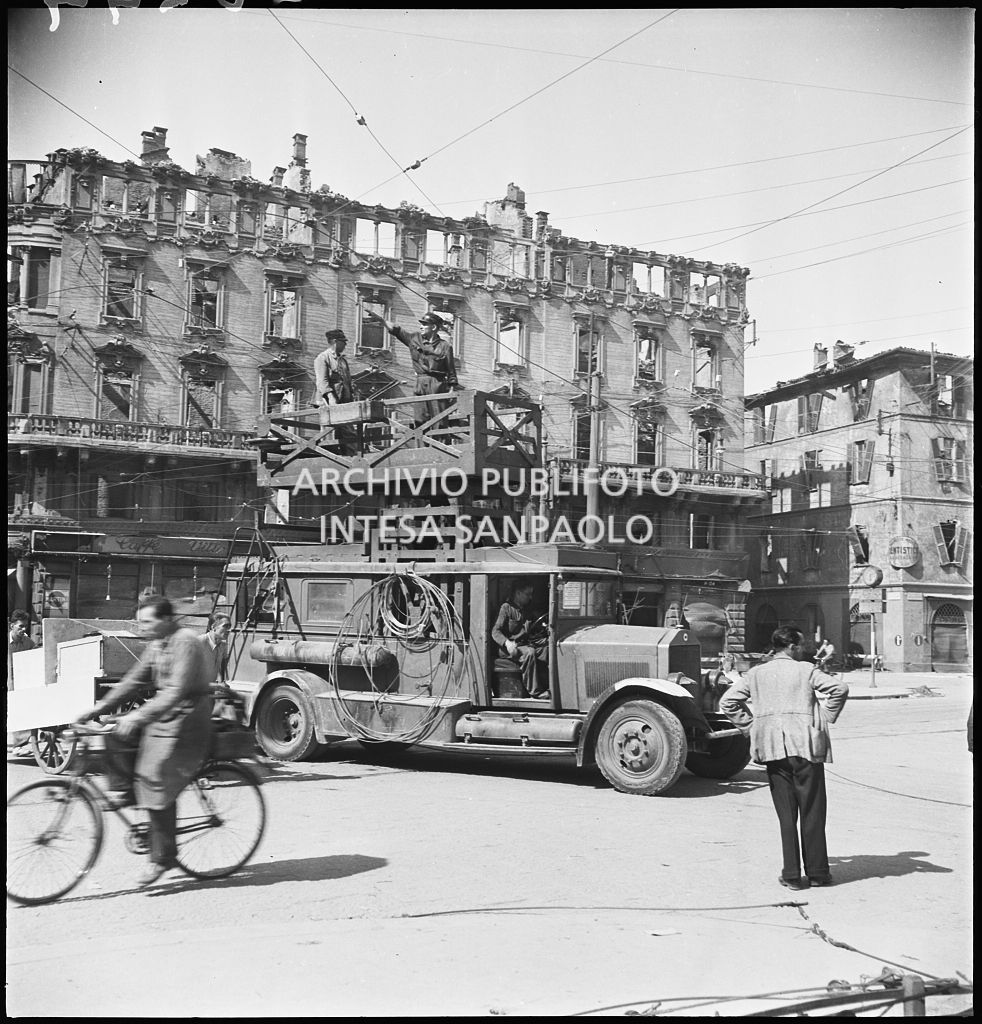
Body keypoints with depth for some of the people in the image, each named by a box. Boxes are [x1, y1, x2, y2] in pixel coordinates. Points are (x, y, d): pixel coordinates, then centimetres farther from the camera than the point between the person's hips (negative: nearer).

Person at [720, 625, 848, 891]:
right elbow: (839, 689, -10)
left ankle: (792, 875, 6)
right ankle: (817, 872, 13)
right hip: (806, 746, -2)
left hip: (772, 749, 3)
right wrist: (825, 719, -1)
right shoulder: (806, 670, 1)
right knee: (812, 811, 7)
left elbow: (727, 702, 6)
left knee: (786, 813, 7)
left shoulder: (756, 674, 10)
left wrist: (751, 726, 10)